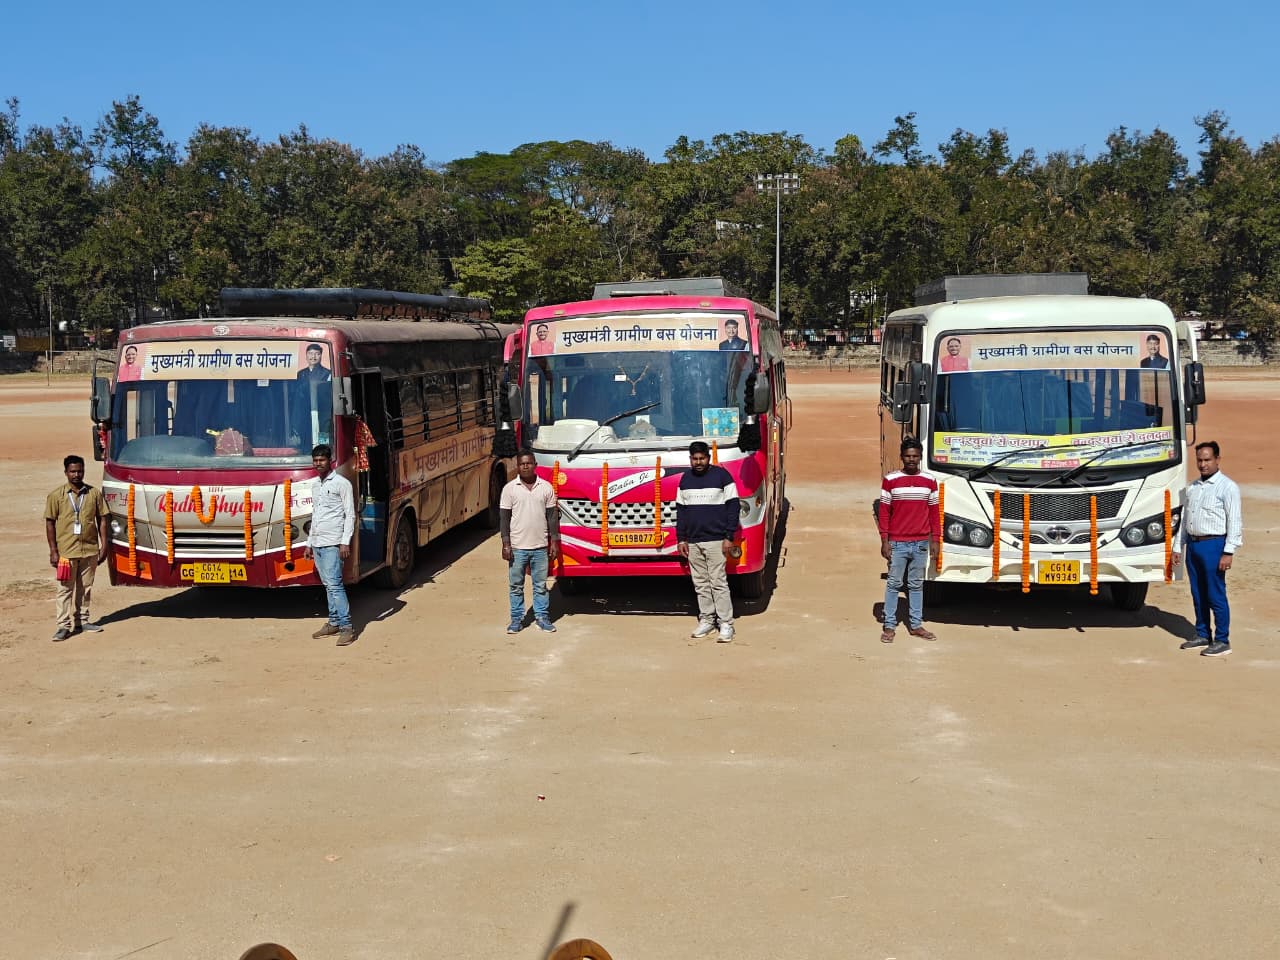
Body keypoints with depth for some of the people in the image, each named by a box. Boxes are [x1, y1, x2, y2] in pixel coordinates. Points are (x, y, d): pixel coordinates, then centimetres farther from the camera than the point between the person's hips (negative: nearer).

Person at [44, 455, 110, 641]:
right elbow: (50, 523, 0)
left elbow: (102, 519, 8)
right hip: (66, 551, -2)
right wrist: (53, 551, -5)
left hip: (90, 550, 2)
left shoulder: (94, 494, 4)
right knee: (65, 589, -1)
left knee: (85, 588, 12)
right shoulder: (56, 496, -1)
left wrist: (104, 545, 2)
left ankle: (83, 620, 23)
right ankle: (64, 625, 2)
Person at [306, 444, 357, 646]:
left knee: (334, 584, -14)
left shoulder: (341, 483, -6)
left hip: (332, 543, -8)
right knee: (328, 585, 10)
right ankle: (334, 623, 16)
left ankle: (347, 627, -14)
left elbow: (350, 514, -9)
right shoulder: (315, 486, 18)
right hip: (317, 544, 8)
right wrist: (309, 543, 21)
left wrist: (345, 542, -17)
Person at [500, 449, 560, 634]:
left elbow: (552, 516, 6)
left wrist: (554, 541, 2)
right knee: (516, 585, 6)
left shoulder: (546, 487, 2)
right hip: (517, 547, -1)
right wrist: (506, 544, -6)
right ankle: (517, 618, 16)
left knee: (540, 585, 8)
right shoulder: (510, 489, -1)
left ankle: (542, 616, 18)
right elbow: (504, 518, 0)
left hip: (540, 546, 1)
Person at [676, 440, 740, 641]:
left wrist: (729, 538, -9)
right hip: (692, 542, 5)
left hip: (716, 541, -5)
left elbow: (733, 507, -4)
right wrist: (681, 539, 10)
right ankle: (706, 620, 17)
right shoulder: (685, 479, 12)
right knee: (700, 584, 8)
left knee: (719, 583, -6)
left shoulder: (722, 475, -3)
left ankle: (726, 624, -2)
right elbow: (681, 510, 16)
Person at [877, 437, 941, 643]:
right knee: (893, 584, 3)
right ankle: (889, 626, 9)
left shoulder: (930, 481, 4)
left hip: (921, 543, 2)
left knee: (917, 585, 11)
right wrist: (884, 541, -6)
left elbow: (934, 512, 9)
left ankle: (916, 625, 18)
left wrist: (935, 539, 5)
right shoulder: (891, 480, -3)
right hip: (897, 543, -2)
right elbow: (884, 512, -2)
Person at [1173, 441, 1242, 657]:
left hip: (1213, 545, -7)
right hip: (1193, 544, 7)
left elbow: (1235, 522, -12)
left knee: (1216, 596, -4)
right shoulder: (1193, 487, 14)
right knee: (1198, 595, 13)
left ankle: (1222, 641, 3)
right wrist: (1178, 547, 16)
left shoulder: (1227, 487, -7)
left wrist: (1228, 552, -17)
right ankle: (1202, 635, 24)